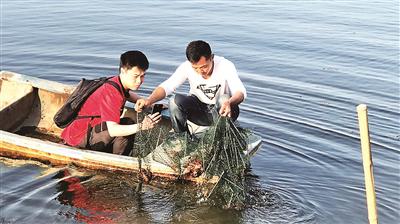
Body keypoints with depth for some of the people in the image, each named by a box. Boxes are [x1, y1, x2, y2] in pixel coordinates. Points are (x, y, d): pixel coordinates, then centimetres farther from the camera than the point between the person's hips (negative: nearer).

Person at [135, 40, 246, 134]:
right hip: (199, 110, 2)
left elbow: (240, 92, -33)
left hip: (221, 111, -1)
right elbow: (167, 86, -24)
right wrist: (149, 101, -44)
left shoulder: (225, 66, -23)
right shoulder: (187, 67, -17)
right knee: (175, 101, -26)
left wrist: (229, 103, -56)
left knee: (225, 99, -35)